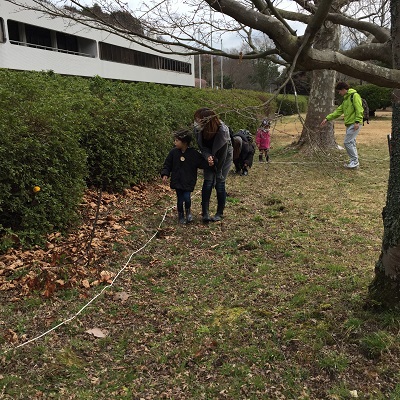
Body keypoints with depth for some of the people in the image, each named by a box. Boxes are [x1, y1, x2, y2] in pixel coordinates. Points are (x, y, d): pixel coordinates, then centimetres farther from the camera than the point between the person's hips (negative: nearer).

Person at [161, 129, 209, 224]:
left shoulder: (194, 153, -5)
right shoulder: (173, 152, -1)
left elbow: (203, 163, 2)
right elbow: (167, 165, 6)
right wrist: (165, 174, -7)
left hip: (188, 181, -2)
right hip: (177, 180, 2)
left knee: (187, 197, -13)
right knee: (180, 199, 4)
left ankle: (188, 211, 20)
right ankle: (180, 215, 28)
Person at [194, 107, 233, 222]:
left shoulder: (223, 131, -35)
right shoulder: (198, 128, -23)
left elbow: (222, 154, -27)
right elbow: (202, 147, -11)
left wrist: (218, 173, -19)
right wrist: (208, 157, -32)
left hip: (224, 157, -3)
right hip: (210, 156, 3)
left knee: (219, 184, -4)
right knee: (208, 182, -8)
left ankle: (220, 213, 10)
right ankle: (205, 213, -6)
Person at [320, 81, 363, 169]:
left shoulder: (355, 96, -8)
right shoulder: (346, 99, 20)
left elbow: (359, 109, -17)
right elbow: (338, 111, 20)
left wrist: (357, 121, -24)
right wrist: (327, 118, 13)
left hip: (354, 124, -9)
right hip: (349, 124, 9)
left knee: (347, 142, -11)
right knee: (351, 143, 11)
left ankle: (355, 162, -4)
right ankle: (354, 162, 18)